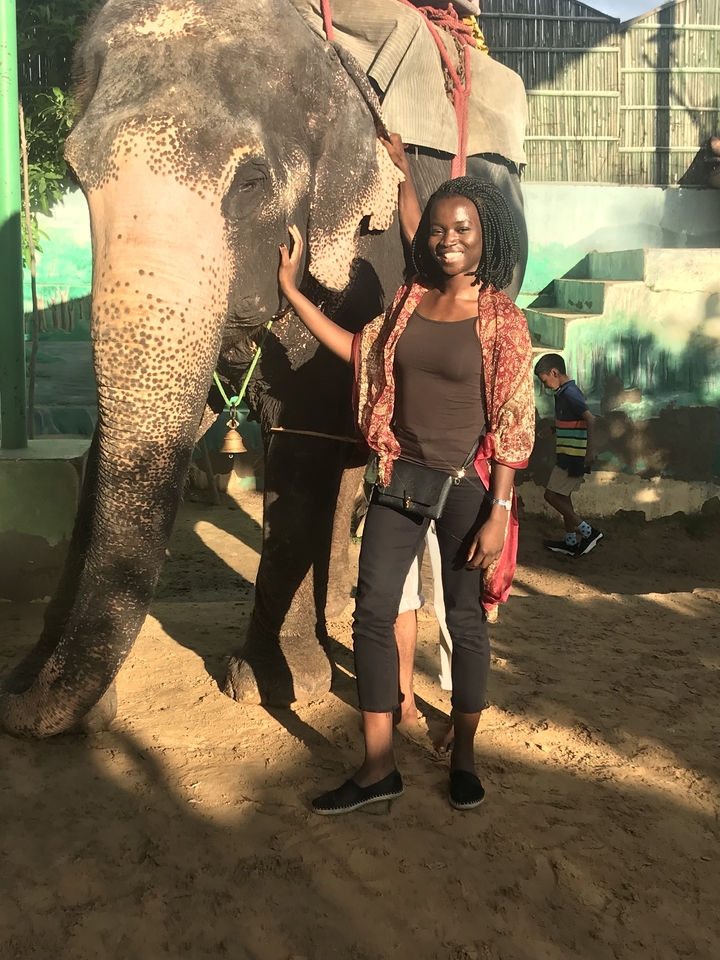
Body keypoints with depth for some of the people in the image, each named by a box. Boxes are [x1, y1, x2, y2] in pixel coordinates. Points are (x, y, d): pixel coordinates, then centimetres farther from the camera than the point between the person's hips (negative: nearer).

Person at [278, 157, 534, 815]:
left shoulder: (501, 318, -8)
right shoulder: (408, 299, 6)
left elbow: (513, 424, -10)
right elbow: (360, 351, 17)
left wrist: (499, 513, -14)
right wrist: (291, 288, 15)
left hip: (466, 486, -4)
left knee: (466, 619, 8)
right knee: (373, 612, 2)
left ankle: (463, 757, 29)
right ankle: (379, 769, 14)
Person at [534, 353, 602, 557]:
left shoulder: (570, 393, -17)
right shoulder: (565, 392, 13)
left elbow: (590, 419, -27)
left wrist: (590, 450, -30)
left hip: (573, 456, -10)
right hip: (569, 455, 10)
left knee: (552, 495, -6)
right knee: (562, 496, 15)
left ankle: (588, 532, -2)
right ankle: (571, 542, 22)